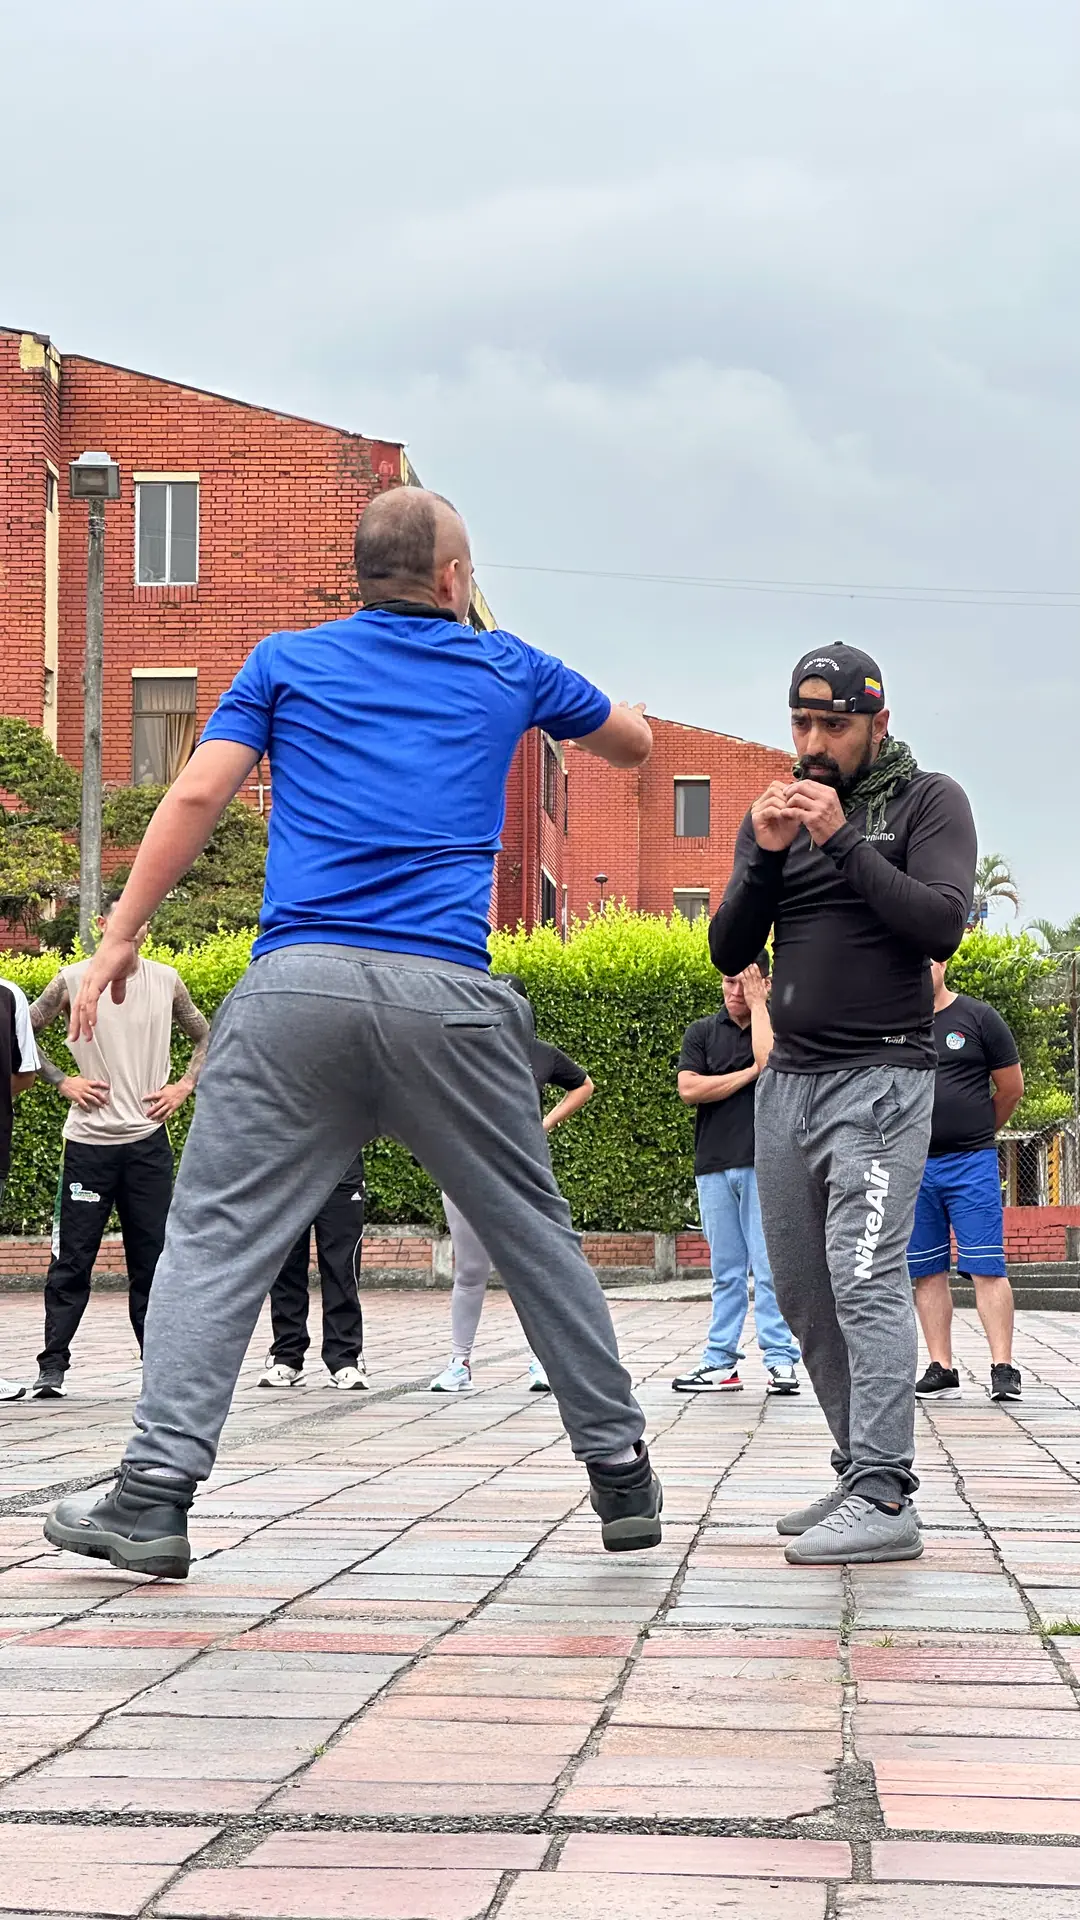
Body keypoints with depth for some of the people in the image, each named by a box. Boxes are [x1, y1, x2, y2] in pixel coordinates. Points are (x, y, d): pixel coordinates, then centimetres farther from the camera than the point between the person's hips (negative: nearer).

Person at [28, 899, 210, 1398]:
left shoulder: (166, 980, 7)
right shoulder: (73, 980, -1)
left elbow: (205, 1037, 20)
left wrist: (184, 1086, 6)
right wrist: (62, 1081, -2)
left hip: (148, 1139, 2)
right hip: (88, 1141, -2)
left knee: (151, 1255, 5)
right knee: (72, 1258, -1)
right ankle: (52, 1366, 5)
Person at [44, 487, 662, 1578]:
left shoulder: (286, 663, 14)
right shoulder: (508, 671, 18)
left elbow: (196, 798, 3)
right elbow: (633, 744, 35)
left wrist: (117, 938, 8)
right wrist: (555, 700, 55)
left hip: (298, 986, -1)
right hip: (447, 996, 1)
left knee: (218, 1234, 1)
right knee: (533, 1232, 12)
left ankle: (155, 1496, -9)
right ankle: (622, 1477, 21)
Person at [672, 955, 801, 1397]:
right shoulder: (701, 1032, 12)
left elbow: (771, 1062, -16)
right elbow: (689, 1088, -2)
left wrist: (757, 1005, -7)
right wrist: (749, 1073, -5)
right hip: (714, 1165, 3)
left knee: (769, 1267, -7)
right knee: (726, 1271, 7)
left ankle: (781, 1360, -4)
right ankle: (721, 1363, 9)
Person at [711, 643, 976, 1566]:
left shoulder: (928, 801, 0)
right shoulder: (774, 814, 13)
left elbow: (942, 926, -14)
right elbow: (729, 952, 7)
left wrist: (844, 840, -17)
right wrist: (766, 857, -8)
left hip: (881, 1076, -6)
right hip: (788, 1078, 6)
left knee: (867, 1280, -17)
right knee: (805, 1296, 7)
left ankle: (885, 1500, -20)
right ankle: (863, 1472, 16)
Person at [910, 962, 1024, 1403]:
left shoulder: (978, 1018, 2)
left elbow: (1012, 1089, 7)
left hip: (971, 1165, -3)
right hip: (911, 1168, 3)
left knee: (987, 1267, -8)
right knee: (927, 1273, 4)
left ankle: (1003, 1368, -9)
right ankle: (941, 1370, 8)